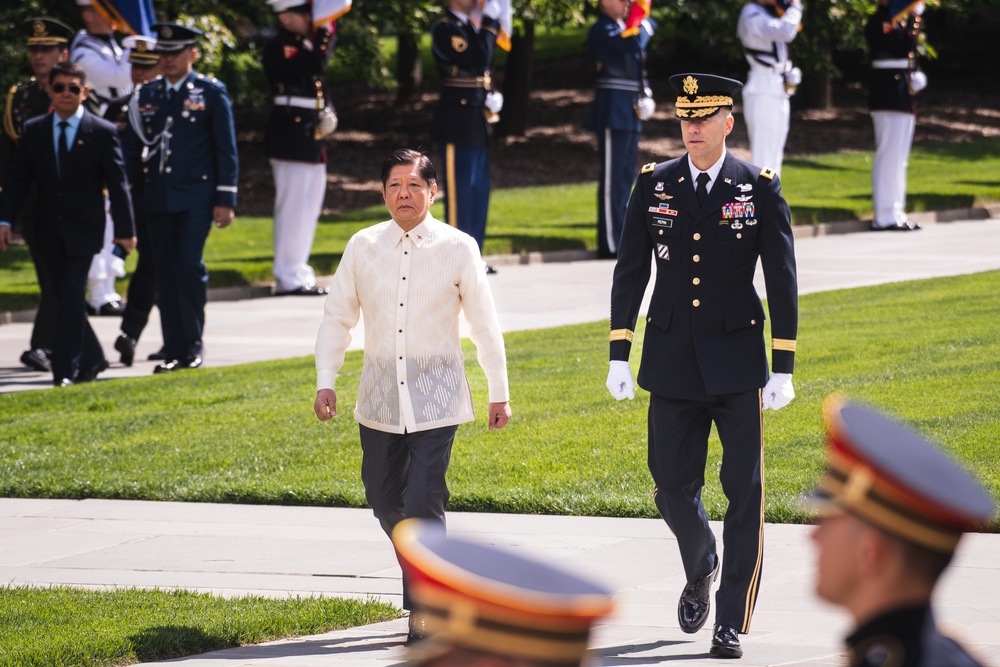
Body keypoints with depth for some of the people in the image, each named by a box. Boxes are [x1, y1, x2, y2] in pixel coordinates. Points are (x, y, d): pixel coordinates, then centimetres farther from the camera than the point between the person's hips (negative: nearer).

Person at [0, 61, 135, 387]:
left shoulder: (103, 132, -4)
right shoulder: (33, 130, 5)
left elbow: (118, 184, -3)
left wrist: (125, 229, -5)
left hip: (84, 229, -4)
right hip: (50, 231, 4)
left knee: (72, 296, -11)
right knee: (66, 297, 8)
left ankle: (66, 369, -10)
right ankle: (91, 359, 23)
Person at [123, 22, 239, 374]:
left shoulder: (211, 92, 1)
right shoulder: (145, 95, 11)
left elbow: (226, 150, 0)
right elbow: (132, 150, 14)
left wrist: (225, 200, -6)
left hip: (197, 196, -4)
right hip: (157, 197, 4)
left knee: (189, 263, -15)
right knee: (165, 272, 3)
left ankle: (193, 343, -2)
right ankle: (174, 352, 7)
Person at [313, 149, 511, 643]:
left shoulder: (458, 248, -2)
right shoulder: (362, 247, 3)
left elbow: (484, 325, 4)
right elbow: (337, 318, 10)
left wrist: (499, 393, 7)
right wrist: (325, 381, 2)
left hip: (436, 397, -3)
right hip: (380, 394, 3)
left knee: (424, 500, -12)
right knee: (385, 499, 9)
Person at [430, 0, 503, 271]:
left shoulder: (471, 27, 15)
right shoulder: (444, 29, -12)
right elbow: (478, 61, -23)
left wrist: (493, 97, 6)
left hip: (477, 122, 9)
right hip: (457, 124, -9)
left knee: (479, 191, 10)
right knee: (460, 191, -5)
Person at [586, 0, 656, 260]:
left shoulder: (623, 29, 18)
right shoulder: (602, 31, -10)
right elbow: (634, 45, -25)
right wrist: (645, 25, -7)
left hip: (630, 112, 9)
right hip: (613, 114, -9)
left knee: (625, 178, 12)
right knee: (613, 179, -8)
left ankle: (622, 238, 17)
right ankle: (610, 244, -8)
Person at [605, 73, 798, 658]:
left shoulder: (760, 188, -3)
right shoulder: (654, 185, 3)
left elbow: (782, 281, -3)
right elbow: (630, 273, 6)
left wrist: (784, 369, -7)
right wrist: (618, 357, 1)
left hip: (737, 365, -2)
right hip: (671, 362, 2)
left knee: (745, 490, -5)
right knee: (673, 487, 6)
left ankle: (733, 620, 2)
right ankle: (700, 571, 37)